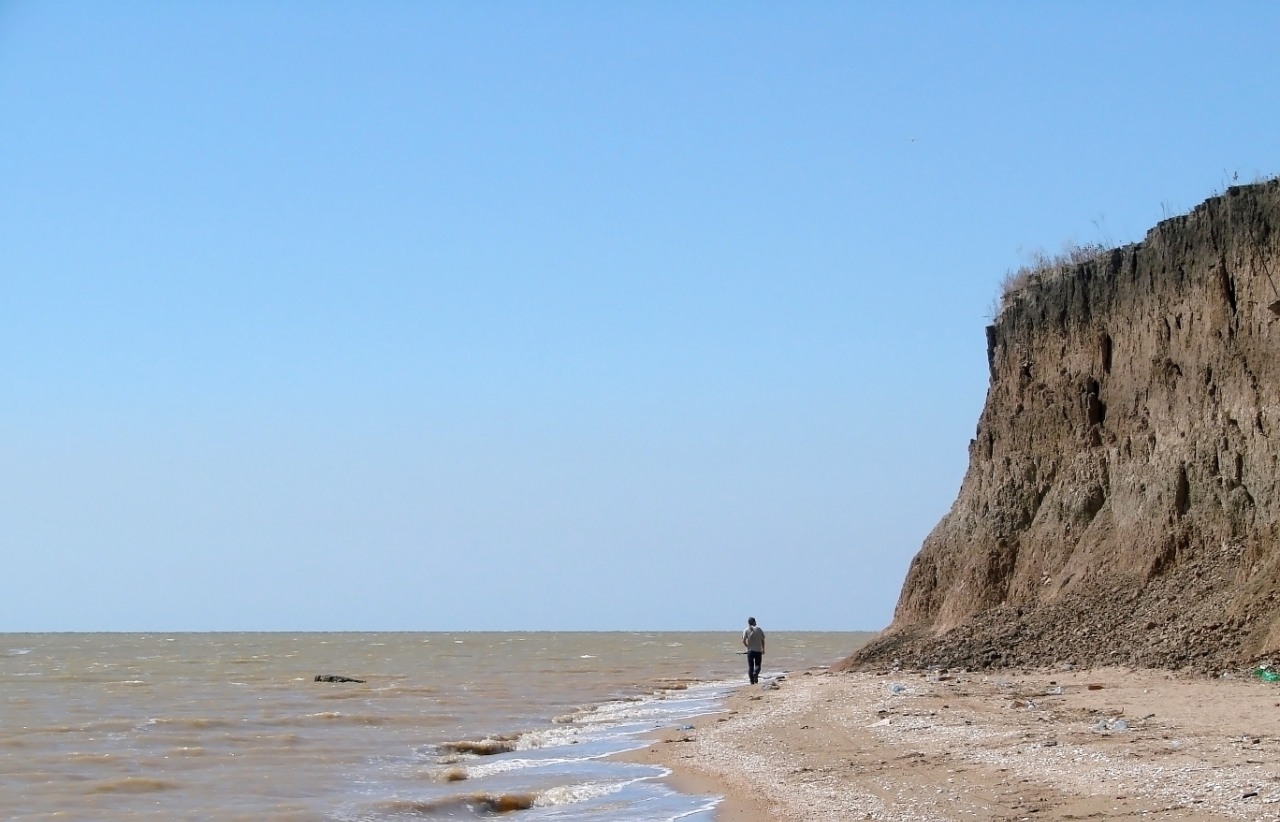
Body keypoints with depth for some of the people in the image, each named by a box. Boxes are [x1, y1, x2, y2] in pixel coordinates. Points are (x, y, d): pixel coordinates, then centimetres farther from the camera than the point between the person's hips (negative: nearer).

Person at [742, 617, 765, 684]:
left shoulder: (746, 630, 0)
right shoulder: (759, 629, 1)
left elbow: (743, 641, -10)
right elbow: (762, 640, 2)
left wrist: (747, 646, 9)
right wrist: (763, 649, 12)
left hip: (750, 650, 0)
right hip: (758, 650, 0)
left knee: (750, 666, 6)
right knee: (757, 665, 7)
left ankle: (752, 681, 2)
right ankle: (756, 674, -22)